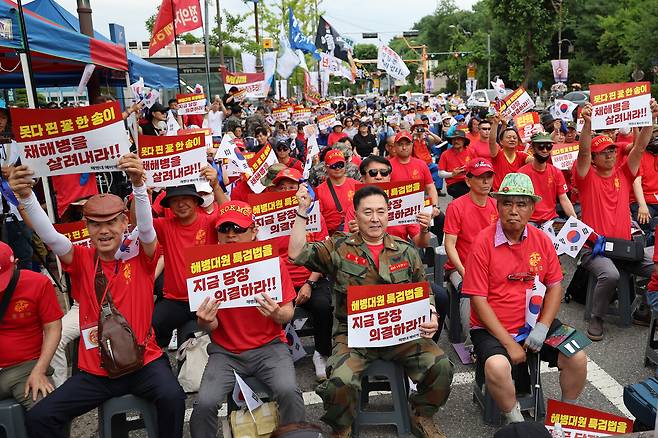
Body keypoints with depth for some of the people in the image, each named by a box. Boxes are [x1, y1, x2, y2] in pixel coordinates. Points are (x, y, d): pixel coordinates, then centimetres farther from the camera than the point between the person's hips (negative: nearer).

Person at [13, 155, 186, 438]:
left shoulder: (139, 256, -5)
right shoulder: (82, 260, 1)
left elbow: (146, 227, -24)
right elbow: (49, 236, -14)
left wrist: (138, 185, -42)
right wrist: (26, 196, -30)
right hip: (95, 370, 3)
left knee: (172, 397, -28)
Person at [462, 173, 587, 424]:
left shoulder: (541, 240, 2)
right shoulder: (483, 242, -14)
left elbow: (555, 285, 8)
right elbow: (478, 299, -14)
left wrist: (543, 326, -8)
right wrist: (509, 343, -15)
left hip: (535, 323, 5)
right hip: (491, 328, -5)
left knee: (578, 359, -8)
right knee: (497, 367, -30)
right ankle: (515, 421, 0)